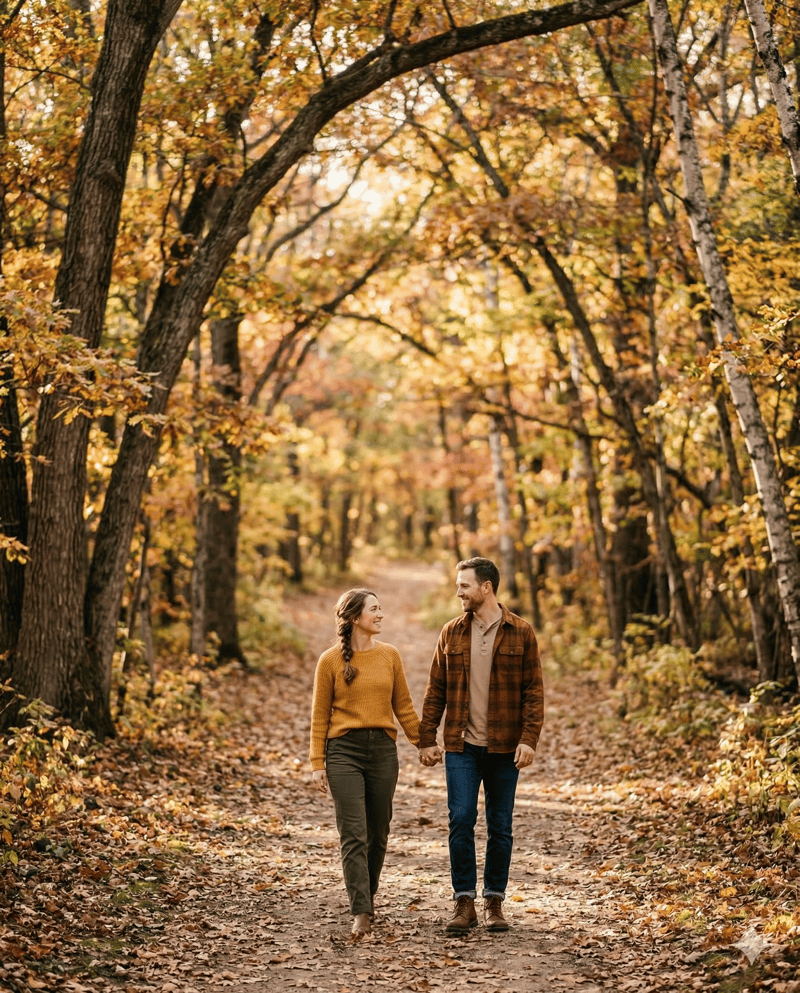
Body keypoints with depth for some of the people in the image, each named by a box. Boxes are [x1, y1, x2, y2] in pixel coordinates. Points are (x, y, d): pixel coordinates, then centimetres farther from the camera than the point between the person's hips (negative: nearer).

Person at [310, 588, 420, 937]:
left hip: (383, 750, 3)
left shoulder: (390, 655, 7)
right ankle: (361, 914, -10)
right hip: (344, 750, -3)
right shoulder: (330, 661, -1)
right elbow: (320, 716, 1)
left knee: (378, 834, 9)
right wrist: (317, 764, -2)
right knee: (354, 836, -8)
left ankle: (368, 896, 28)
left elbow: (403, 707, 13)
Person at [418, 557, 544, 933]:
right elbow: (436, 690, 7)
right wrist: (426, 739, 1)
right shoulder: (451, 633, 5)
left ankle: (494, 902, 18)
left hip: (504, 747, -1)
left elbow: (534, 690, -3)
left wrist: (529, 739, -13)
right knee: (461, 821, -5)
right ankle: (464, 902, 3)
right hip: (461, 746, 1)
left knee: (500, 826, 6)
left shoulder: (520, 633, -1)